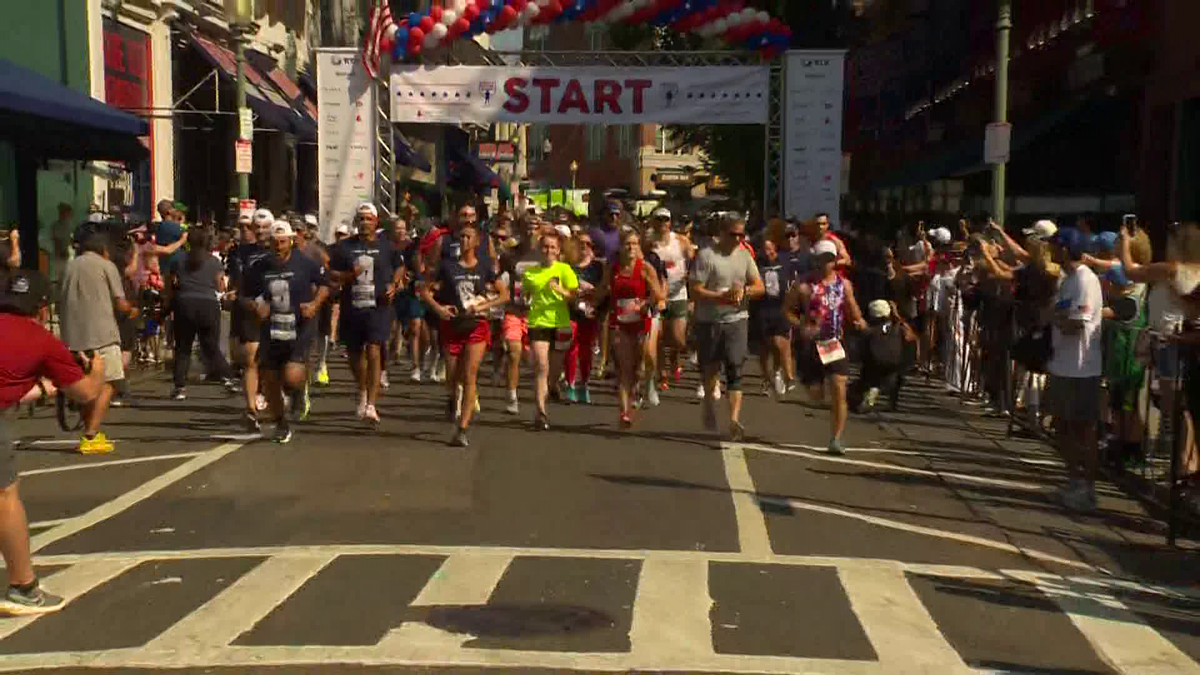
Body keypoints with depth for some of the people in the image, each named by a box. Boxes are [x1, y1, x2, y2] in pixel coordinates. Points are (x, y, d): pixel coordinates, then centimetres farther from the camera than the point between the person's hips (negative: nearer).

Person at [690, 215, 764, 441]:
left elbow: (760, 287, 10)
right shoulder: (706, 255, -7)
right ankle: (709, 402, 40)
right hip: (709, 321, -2)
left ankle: (734, 419, -14)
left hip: (736, 320, 3)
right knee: (709, 367, 11)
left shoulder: (745, 256, 9)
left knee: (735, 369, -9)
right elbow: (695, 291, -12)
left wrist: (744, 291, -11)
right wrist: (722, 297, -22)